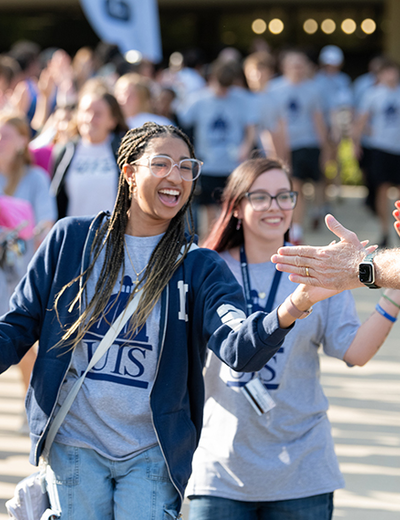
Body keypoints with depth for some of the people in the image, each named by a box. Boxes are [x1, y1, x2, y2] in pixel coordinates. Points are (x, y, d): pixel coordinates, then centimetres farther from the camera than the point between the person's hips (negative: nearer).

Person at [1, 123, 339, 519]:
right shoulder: (72, 238, 1)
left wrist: (293, 308, -39)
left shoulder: (199, 268, -2)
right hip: (75, 445, 0)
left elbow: (239, 348, -20)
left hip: (152, 454, 0)